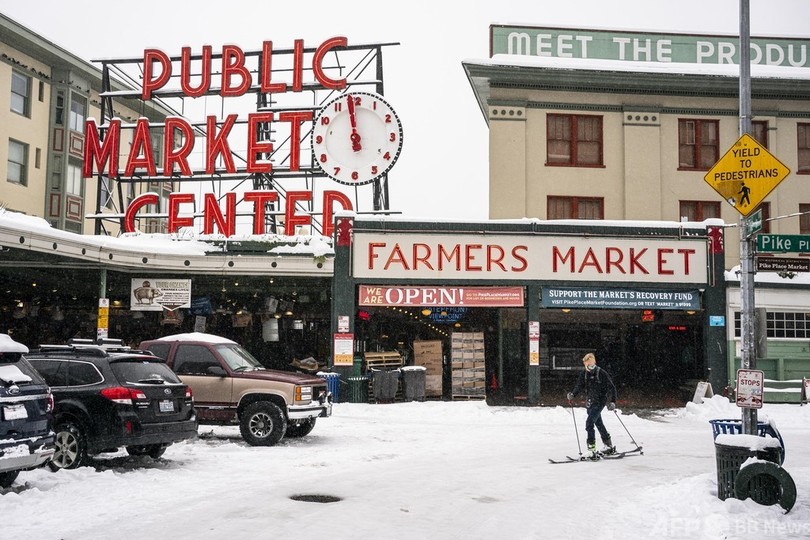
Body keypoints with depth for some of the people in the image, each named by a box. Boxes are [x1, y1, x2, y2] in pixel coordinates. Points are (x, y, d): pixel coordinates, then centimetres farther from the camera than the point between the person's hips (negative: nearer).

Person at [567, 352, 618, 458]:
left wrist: (612, 401, -18)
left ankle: (592, 448, -20)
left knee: (589, 423, -19)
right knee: (599, 424, 17)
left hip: (599, 402, -7)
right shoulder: (584, 374, 5)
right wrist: (572, 394, -9)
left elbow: (611, 387, -8)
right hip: (589, 403, 7)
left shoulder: (602, 373, -11)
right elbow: (580, 386, 11)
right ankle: (609, 446, 33)